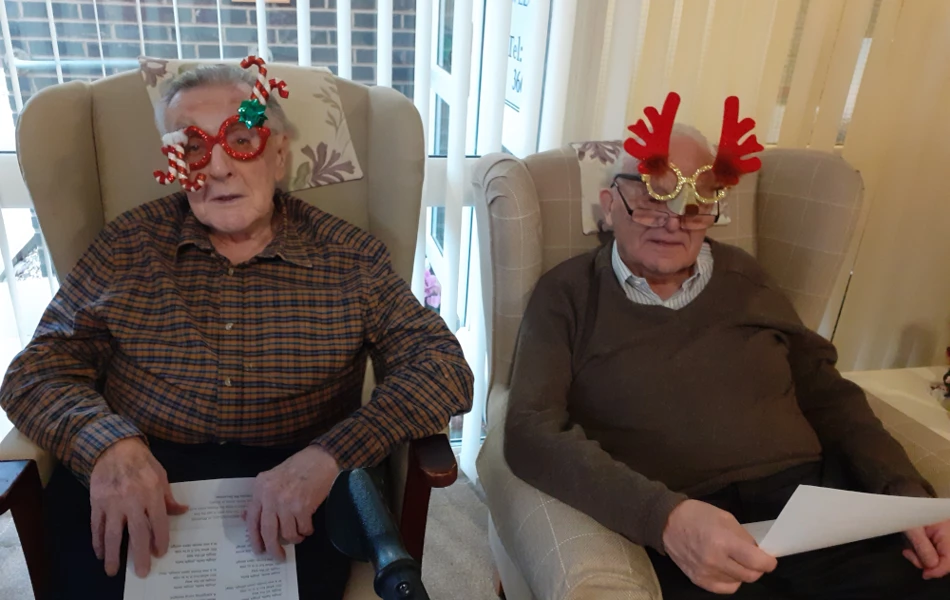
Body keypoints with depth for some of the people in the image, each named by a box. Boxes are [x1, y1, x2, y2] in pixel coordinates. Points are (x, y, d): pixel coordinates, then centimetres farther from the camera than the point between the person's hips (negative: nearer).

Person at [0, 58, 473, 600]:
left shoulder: (350, 257, 0)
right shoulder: (130, 246, 6)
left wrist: (328, 456, -24)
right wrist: (108, 444, -18)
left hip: (292, 495, -1)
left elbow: (443, 367, -7)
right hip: (136, 478, 2)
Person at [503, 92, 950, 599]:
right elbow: (532, 433, -9)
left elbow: (829, 397, 20)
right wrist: (664, 515, -22)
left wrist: (909, 495, 4)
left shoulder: (744, 279, 15)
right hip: (684, 537, -4)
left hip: (818, 505, 5)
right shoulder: (567, 295, 3)